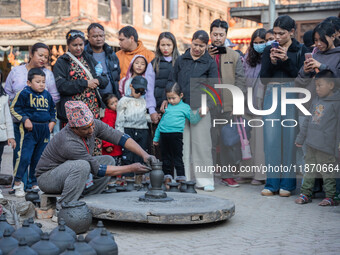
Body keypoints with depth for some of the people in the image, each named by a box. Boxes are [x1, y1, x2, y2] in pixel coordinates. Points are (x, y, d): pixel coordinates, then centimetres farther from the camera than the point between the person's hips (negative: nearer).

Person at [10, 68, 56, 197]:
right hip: (29, 129, -5)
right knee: (25, 156, -12)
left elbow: (52, 109, 25)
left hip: (44, 130, 5)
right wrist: (25, 119, -12)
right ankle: (18, 183, 0)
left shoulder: (47, 95, 11)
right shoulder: (24, 93, -5)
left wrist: (52, 121, 12)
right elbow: (14, 108, -3)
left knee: (39, 158, 10)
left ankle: (36, 183, 21)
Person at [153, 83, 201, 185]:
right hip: (164, 134, 5)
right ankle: (167, 178, 18)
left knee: (177, 158, -5)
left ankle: (181, 178, -1)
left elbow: (193, 120, 1)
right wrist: (156, 137, 22)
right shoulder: (167, 107, 17)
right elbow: (161, 122, 22)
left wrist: (199, 113, -17)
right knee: (166, 158, 10)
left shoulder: (185, 107, 5)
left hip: (176, 135, -5)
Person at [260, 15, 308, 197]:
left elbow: (300, 76, -5)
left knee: (289, 137, -4)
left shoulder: (301, 50, 5)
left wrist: (286, 60, -13)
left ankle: (287, 183, 5)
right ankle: (272, 182, 7)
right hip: (272, 94, 2)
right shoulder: (269, 50, 12)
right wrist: (271, 62, -9)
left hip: (292, 95, -2)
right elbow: (263, 78, 6)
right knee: (271, 138, -1)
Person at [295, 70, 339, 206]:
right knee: (309, 170, 13)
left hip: (326, 146, -7)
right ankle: (306, 193, 22)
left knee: (327, 172, 1)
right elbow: (308, 121, 21)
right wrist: (300, 138, 22)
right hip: (311, 144, 7)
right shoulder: (316, 101, 12)